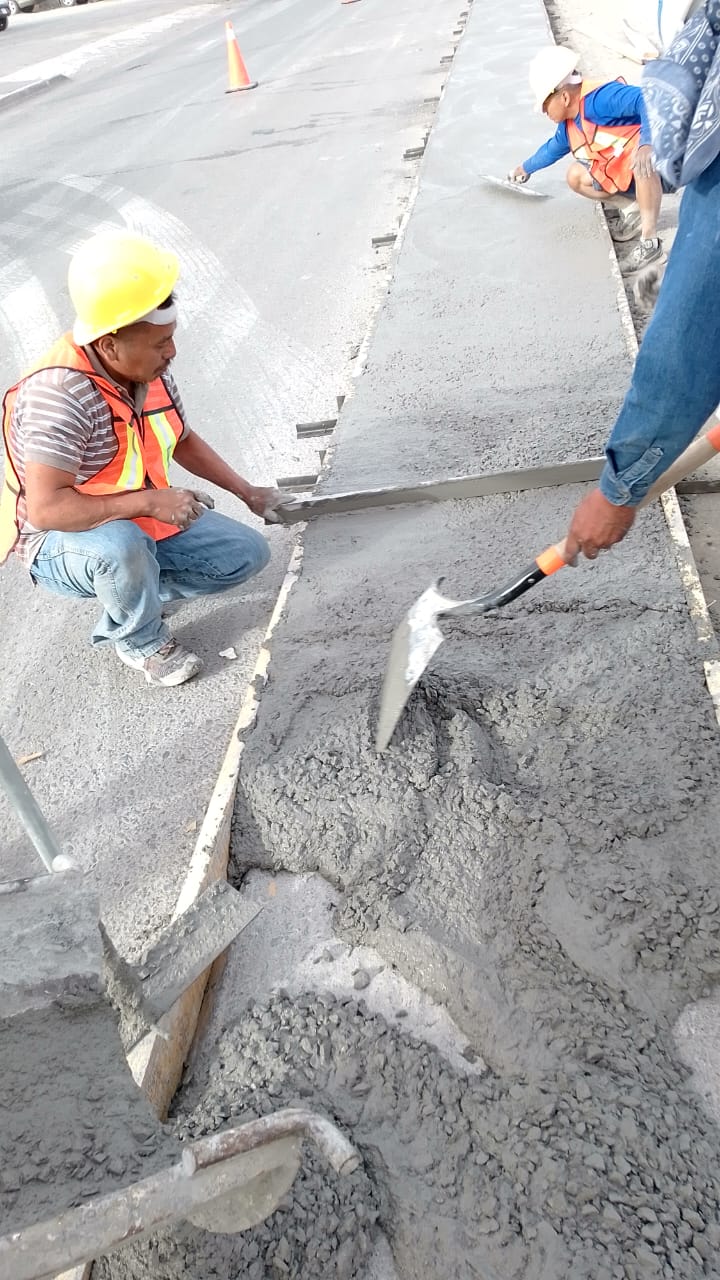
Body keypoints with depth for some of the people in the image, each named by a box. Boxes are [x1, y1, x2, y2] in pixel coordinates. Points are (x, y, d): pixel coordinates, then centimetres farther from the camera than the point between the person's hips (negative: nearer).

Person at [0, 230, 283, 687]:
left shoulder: (150, 371, -8)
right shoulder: (57, 393, -32)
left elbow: (183, 441, 10)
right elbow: (45, 509, -37)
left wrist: (247, 492, 7)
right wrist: (150, 501, -35)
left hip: (142, 523, 7)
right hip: (63, 543, -7)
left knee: (249, 553, 2)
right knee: (120, 546, -41)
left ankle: (132, 597, 12)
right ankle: (142, 641, -8)